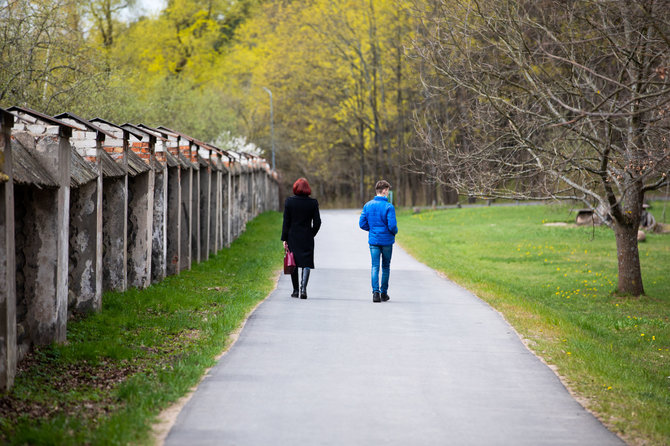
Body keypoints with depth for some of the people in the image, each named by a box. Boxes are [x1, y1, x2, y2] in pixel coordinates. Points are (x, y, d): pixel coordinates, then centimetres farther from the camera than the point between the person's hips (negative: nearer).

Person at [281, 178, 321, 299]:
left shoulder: (289, 201, -5)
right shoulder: (313, 203, -3)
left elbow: (286, 222, -3)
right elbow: (317, 222, -2)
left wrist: (284, 238, 1)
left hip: (293, 237, 0)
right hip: (307, 238, 0)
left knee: (293, 264, 10)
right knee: (306, 263, 1)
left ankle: (295, 290, 14)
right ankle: (303, 287, -18)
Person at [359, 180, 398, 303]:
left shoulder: (368, 205, -1)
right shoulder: (389, 207, -14)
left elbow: (362, 224, 1)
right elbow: (392, 225, -18)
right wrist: (395, 232, 5)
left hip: (373, 240, 2)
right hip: (387, 241, -2)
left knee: (375, 266, 2)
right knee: (386, 267, 12)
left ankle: (375, 292, -13)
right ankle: (384, 293, 19)